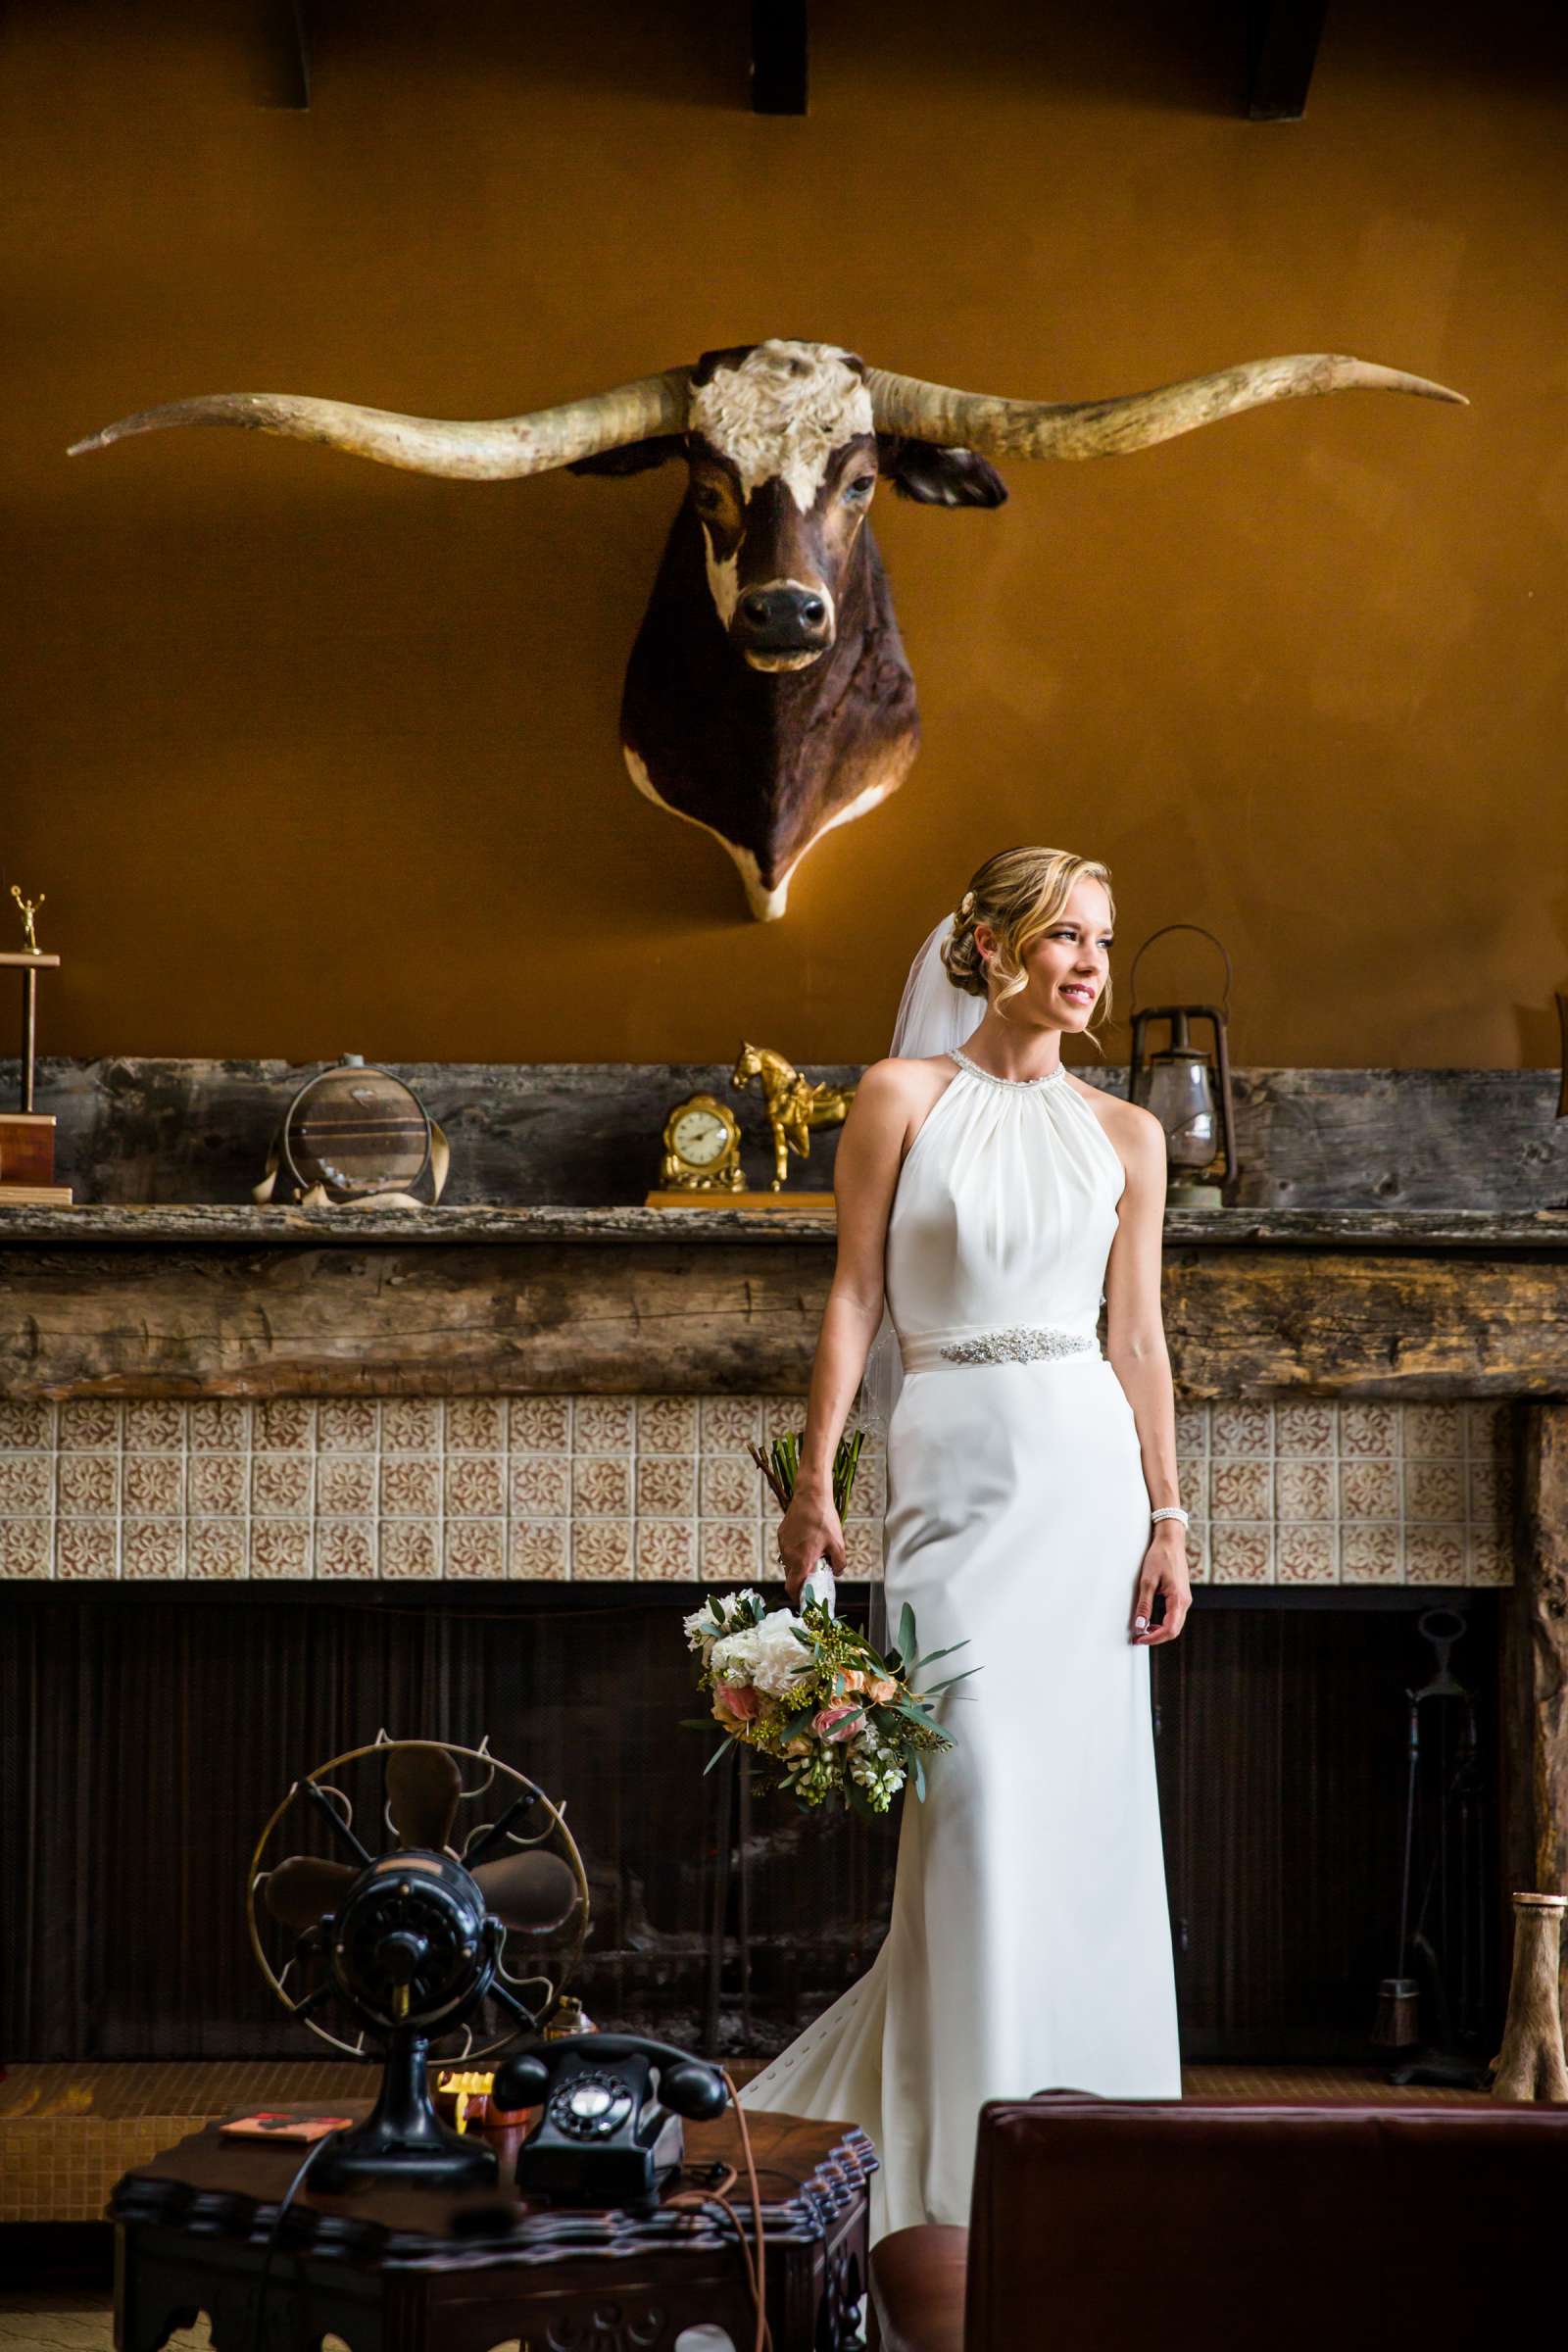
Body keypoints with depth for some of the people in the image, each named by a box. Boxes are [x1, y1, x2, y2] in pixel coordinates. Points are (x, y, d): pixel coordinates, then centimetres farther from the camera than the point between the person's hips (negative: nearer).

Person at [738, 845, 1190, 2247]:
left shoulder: (1126, 1135, 9)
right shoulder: (904, 1096, 2)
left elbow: (1139, 1340, 8)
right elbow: (856, 1294, 0)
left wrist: (1166, 1519, 2)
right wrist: (815, 1479, -5)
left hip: (1088, 1462, 3)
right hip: (955, 1462, -3)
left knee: (1088, 1800, 4)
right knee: (978, 1790, -8)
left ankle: (1079, 2118, 20)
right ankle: (972, 2155, 4)